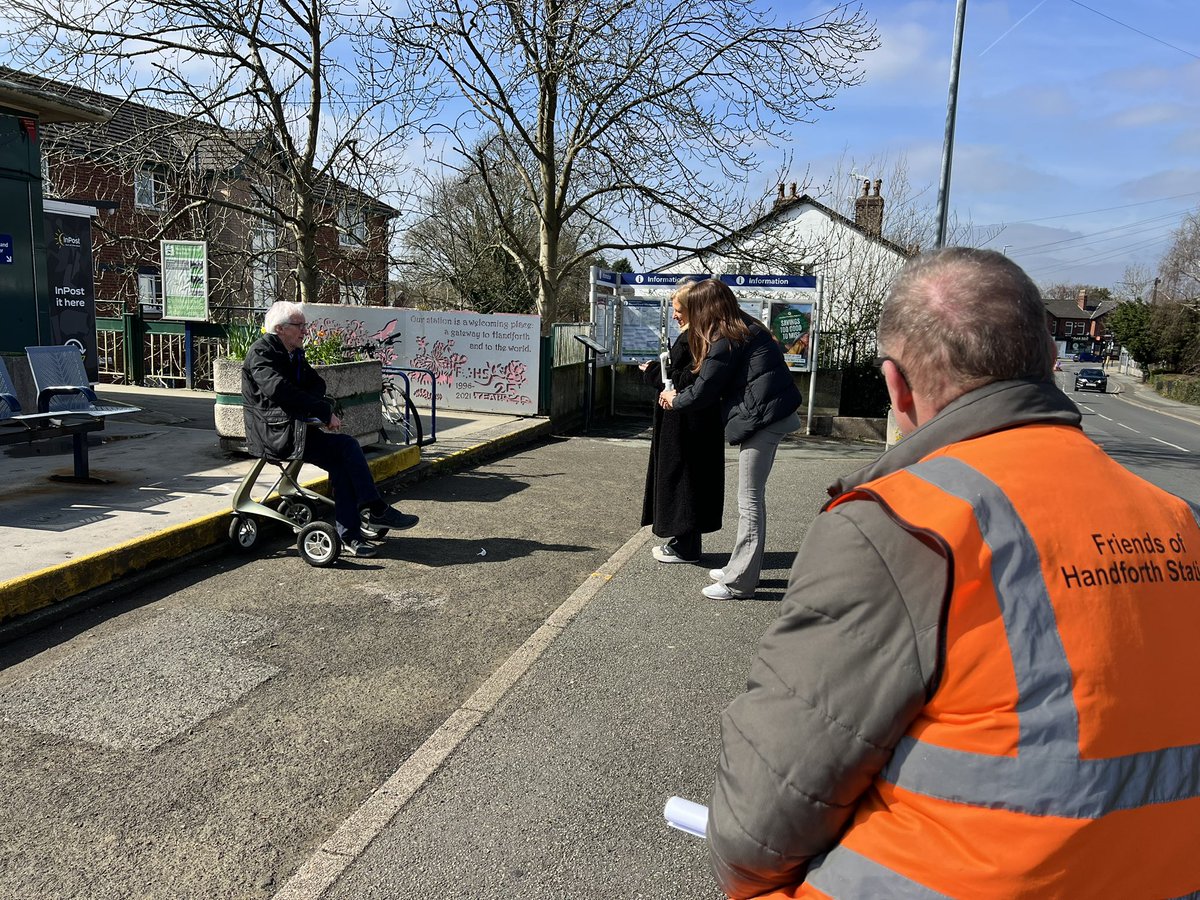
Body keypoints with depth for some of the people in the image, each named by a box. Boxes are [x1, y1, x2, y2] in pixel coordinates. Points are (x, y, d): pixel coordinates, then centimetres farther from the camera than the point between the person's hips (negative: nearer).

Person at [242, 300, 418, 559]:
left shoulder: (293, 353, 18)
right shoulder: (261, 353, -10)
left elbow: (317, 384, 14)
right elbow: (281, 391, -26)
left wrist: (308, 407, -9)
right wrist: (325, 412, -26)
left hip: (294, 426, 8)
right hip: (274, 432, -8)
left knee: (341, 464, -12)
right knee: (346, 445, -19)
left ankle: (349, 537, -12)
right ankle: (376, 511, -10)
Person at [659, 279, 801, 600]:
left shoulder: (724, 341, -13)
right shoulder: (747, 328, 16)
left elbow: (704, 391, -7)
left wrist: (674, 400, 12)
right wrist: (681, 395, 27)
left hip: (761, 418, -10)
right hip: (773, 413, 10)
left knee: (750, 500, -4)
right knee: (751, 497, 15)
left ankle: (740, 582, 3)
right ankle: (739, 567, 26)